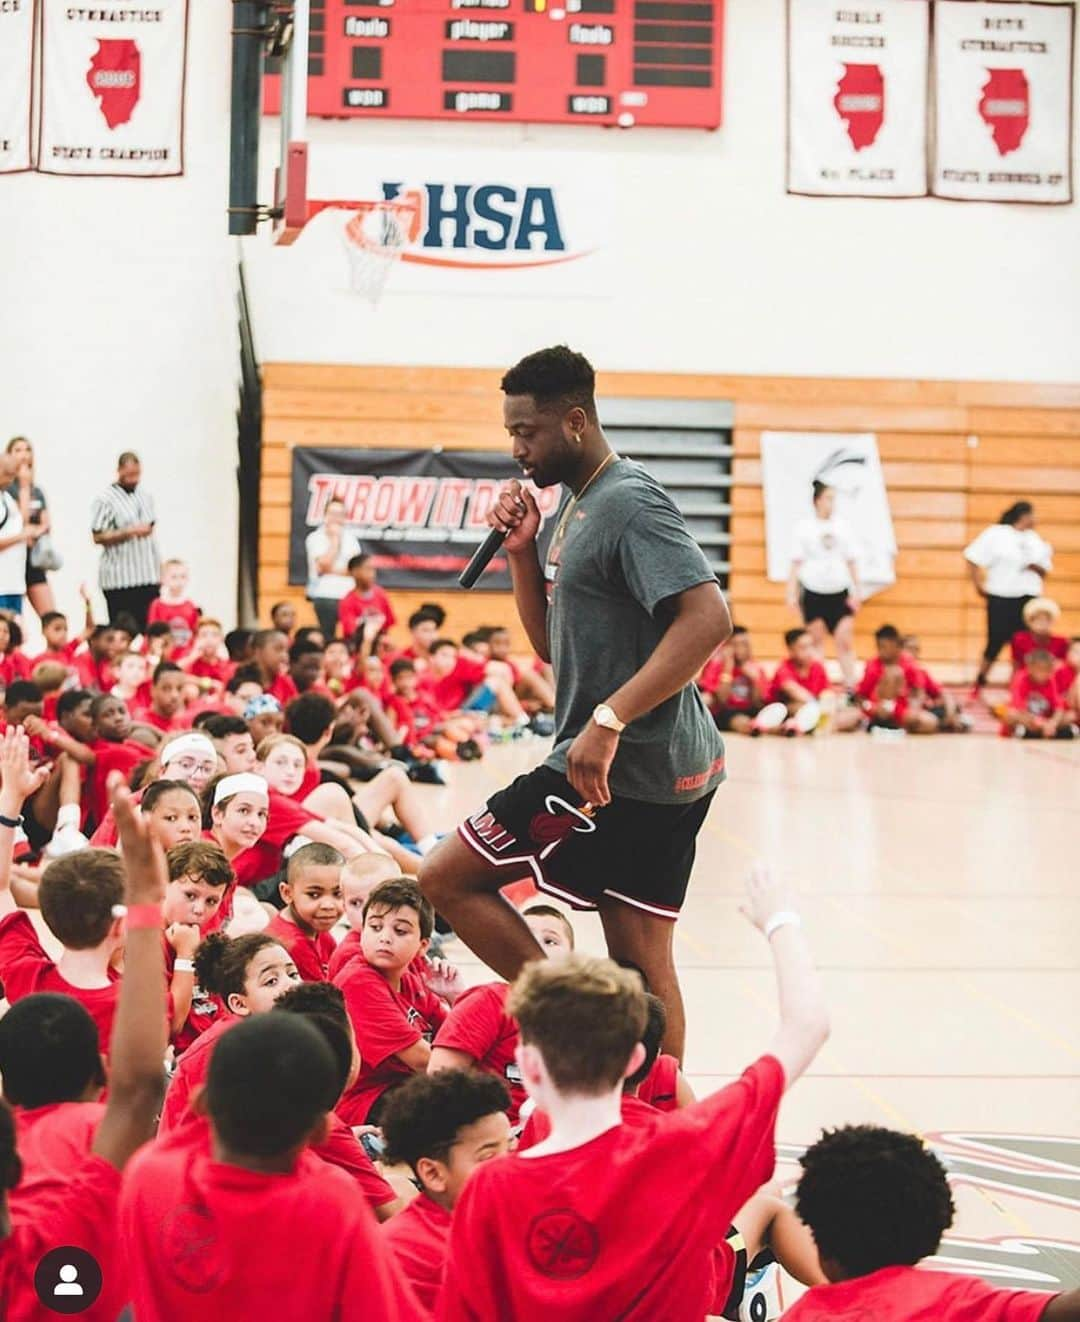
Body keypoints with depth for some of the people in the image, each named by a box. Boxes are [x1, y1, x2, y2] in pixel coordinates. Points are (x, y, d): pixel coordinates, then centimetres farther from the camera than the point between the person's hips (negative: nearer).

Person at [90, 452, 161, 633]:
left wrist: (159, 569, 19)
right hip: (120, 579, -6)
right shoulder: (106, 499, -5)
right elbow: (98, 537, -10)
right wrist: (130, 532, -19)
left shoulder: (145, 496, 15)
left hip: (148, 577, 6)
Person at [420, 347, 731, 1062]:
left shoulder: (628, 503, -15)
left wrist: (607, 720, -30)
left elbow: (708, 618, -27)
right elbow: (553, 644, 23)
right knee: (642, 965, 11)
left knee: (447, 876, -3)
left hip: (620, 767, -10)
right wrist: (522, 551, 7)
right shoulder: (579, 506, 16)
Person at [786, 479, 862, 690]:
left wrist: (857, 591, 4)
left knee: (845, 641, -7)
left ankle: (850, 687, -6)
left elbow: (851, 562, 9)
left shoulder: (843, 526, 6)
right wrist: (792, 593, -5)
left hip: (840, 593, 1)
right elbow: (796, 563, 0)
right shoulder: (803, 527, 0)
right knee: (817, 642, 6)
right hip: (813, 592, -1)